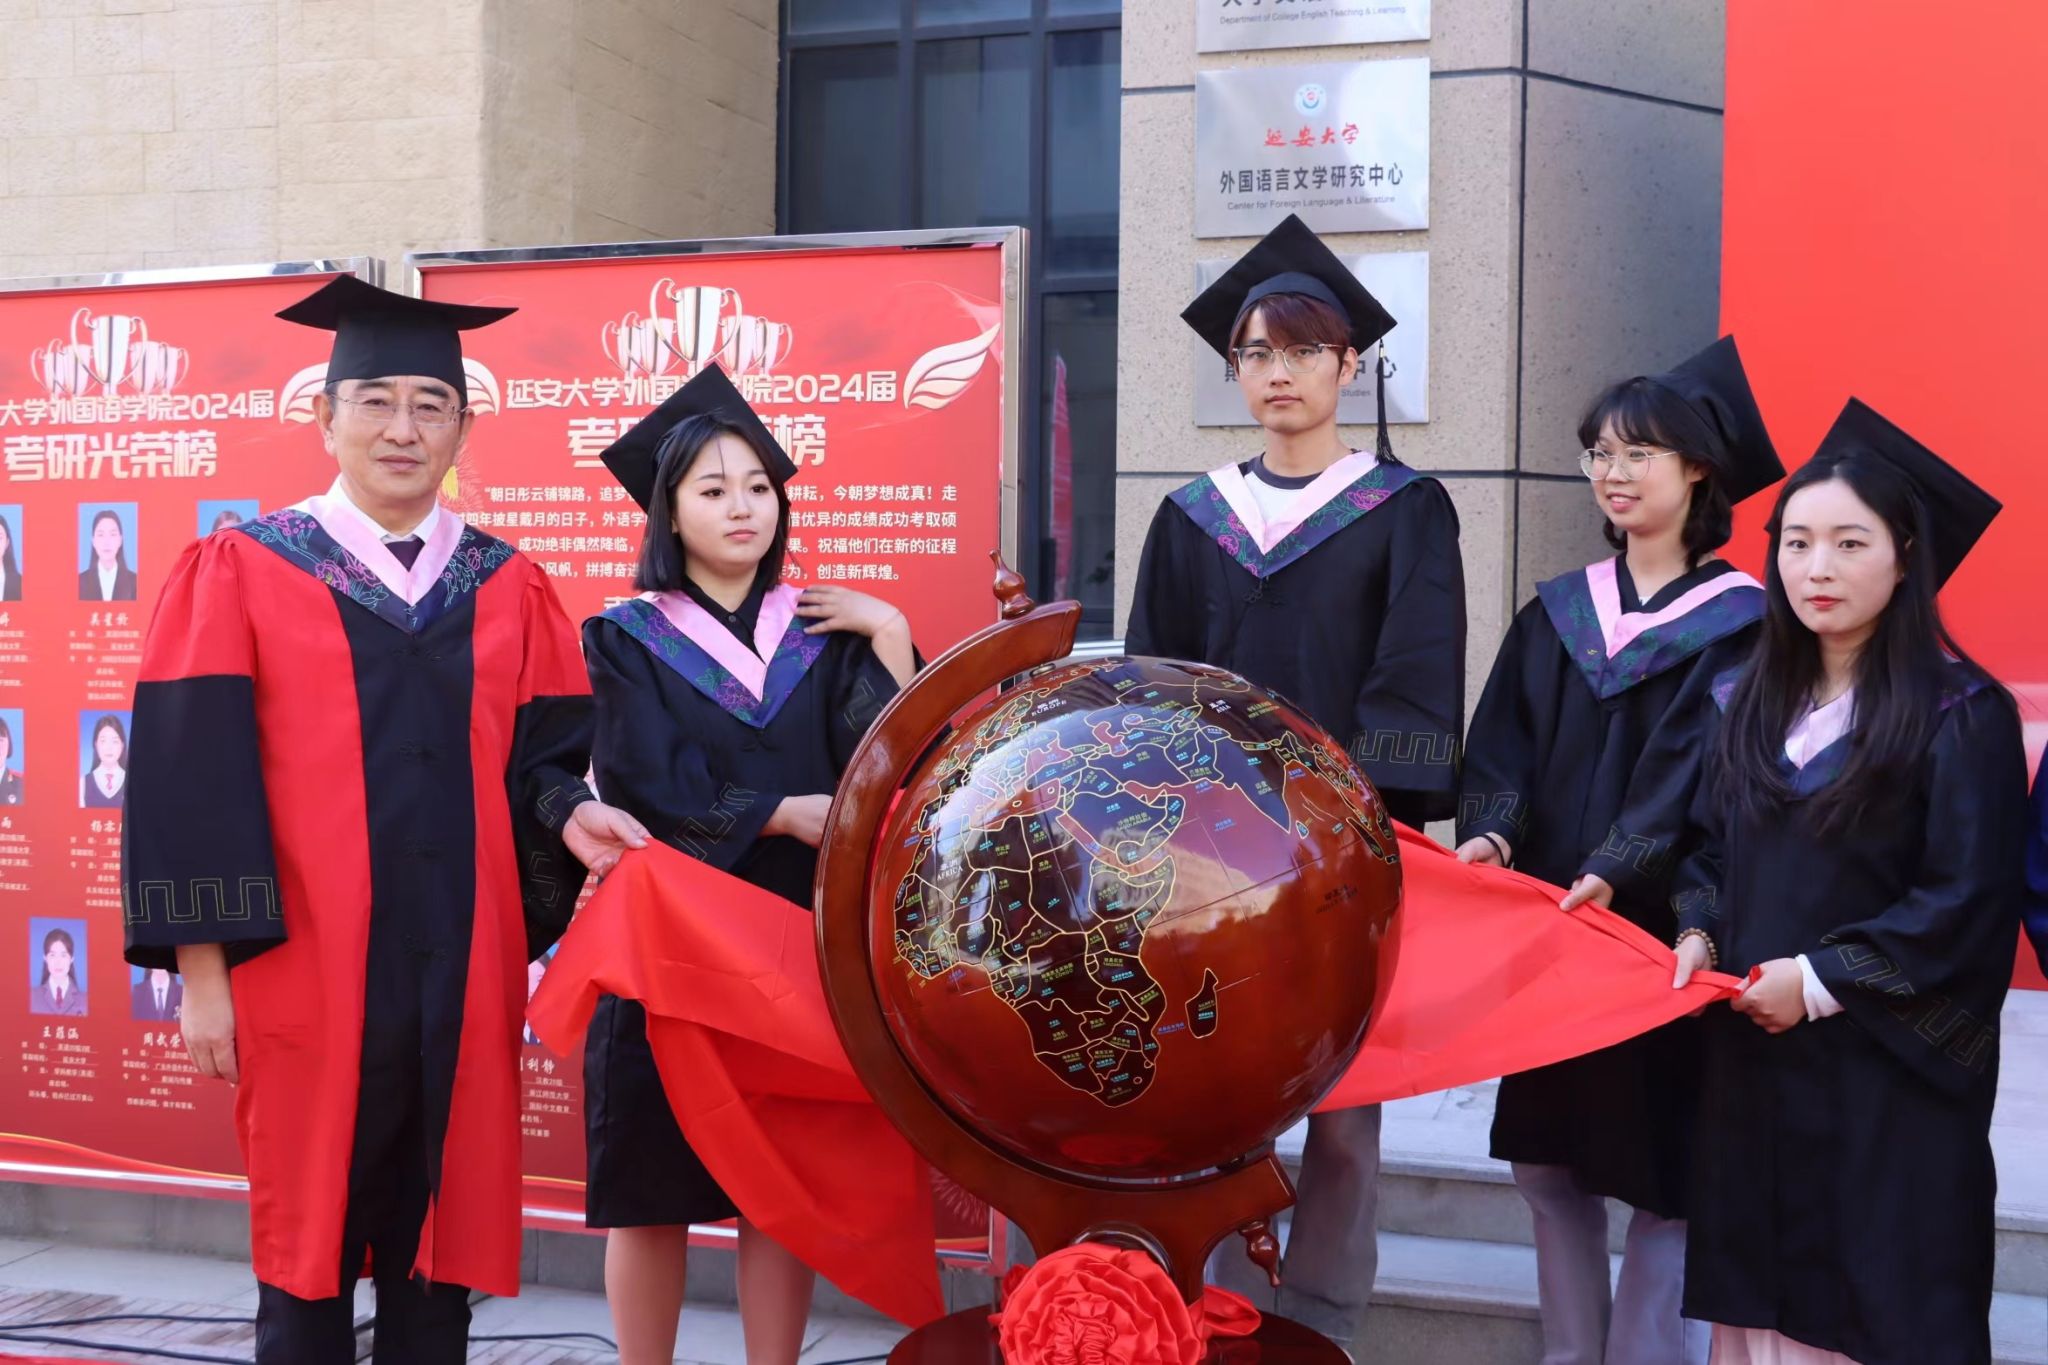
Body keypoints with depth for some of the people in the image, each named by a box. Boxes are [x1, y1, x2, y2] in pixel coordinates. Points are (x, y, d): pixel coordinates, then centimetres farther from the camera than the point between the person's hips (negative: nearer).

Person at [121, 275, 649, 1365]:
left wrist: (569, 815, -13)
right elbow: (189, 781, -4)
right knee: (309, 1246, 5)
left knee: (440, 1251, 8)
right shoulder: (239, 574, 1)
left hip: (463, 978, 3)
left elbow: (539, 756, 10)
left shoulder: (510, 591, 10)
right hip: (306, 974, -3)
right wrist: (202, 967, -10)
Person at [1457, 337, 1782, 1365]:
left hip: (1665, 941, -5)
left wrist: (1624, 876, -21)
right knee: (1547, 1166, 10)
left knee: (1663, 1180, 1)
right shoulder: (1556, 615, 10)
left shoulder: (1743, 624, -4)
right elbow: (1497, 752, 7)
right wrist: (1488, 836, -13)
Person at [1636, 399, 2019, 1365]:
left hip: (1888, 1073, -5)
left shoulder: (1963, 715, -9)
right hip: (1749, 1056, 5)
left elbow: (1968, 904, -12)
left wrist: (1822, 980, -14)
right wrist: (1698, 935, -1)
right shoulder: (1743, 699, 9)